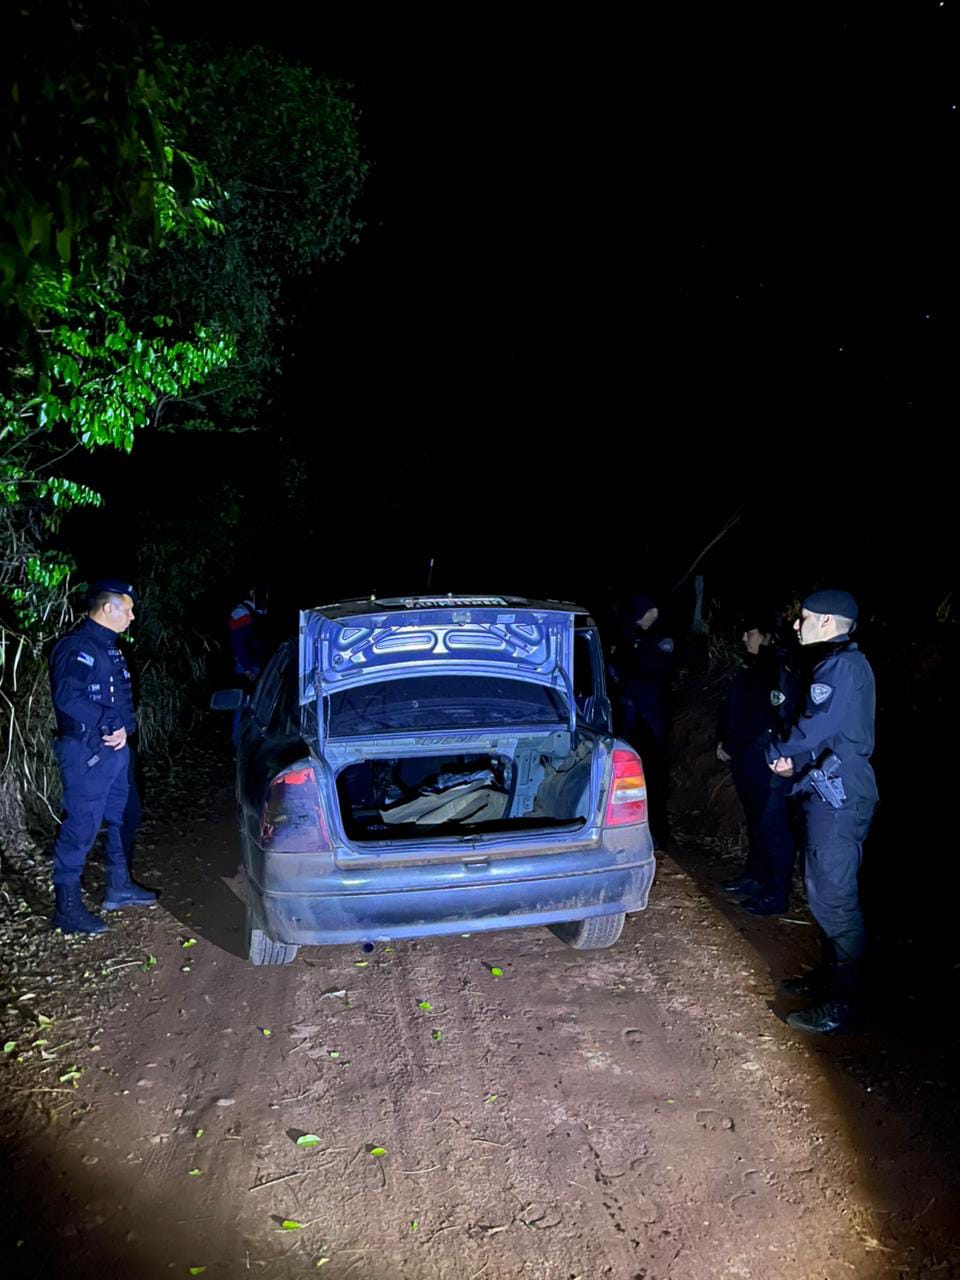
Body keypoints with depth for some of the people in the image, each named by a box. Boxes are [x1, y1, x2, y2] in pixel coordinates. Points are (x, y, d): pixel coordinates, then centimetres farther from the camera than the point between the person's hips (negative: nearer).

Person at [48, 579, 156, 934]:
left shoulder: (109, 647, 15)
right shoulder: (75, 647, -15)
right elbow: (67, 697, -27)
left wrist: (125, 728, -3)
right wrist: (112, 724, -19)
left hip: (116, 748, 10)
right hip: (87, 754, -10)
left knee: (119, 819, 19)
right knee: (81, 827, -5)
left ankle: (119, 887, 34)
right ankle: (67, 908, 5)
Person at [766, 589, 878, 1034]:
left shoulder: (845, 666, -16)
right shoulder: (831, 664, 16)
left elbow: (816, 729, -22)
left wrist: (774, 753, -5)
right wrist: (794, 763, 1)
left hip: (839, 799, -11)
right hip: (825, 793, 11)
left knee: (834, 897, -6)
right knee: (823, 891, 18)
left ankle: (841, 1003, 1)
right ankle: (830, 975, 31)